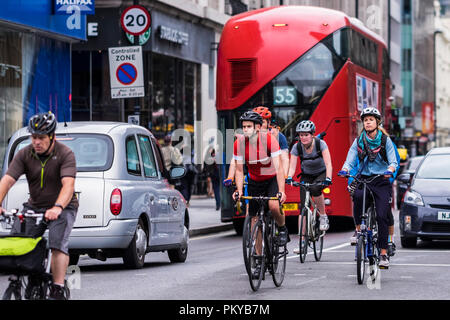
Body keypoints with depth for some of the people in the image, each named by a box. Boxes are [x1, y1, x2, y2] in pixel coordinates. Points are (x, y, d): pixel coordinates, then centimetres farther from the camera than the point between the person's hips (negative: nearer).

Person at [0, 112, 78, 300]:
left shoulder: (65, 154, -16)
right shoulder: (24, 155, -6)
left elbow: (68, 185, -30)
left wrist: (57, 208, -48)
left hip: (63, 208, -4)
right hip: (34, 206, 4)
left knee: (58, 243, -26)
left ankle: (58, 289, -28)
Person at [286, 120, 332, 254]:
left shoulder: (320, 144, -22)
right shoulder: (296, 147, -16)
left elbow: (328, 164, -29)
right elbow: (292, 166, -21)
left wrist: (328, 178, -46)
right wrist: (289, 177, -42)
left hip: (321, 174, -2)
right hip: (306, 176, 2)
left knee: (315, 189, -36)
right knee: (303, 207, -10)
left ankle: (323, 217, -13)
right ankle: (302, 242, -9)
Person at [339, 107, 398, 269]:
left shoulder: (386, 140, 0)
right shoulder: (358, 141, 6)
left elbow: (393, 161, -5)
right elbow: (350, 160, 1)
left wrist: (389, 170, -27)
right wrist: (344, 170, -21)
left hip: (381, 181, -1)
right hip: (363, 178, 1)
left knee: (382, 216, -11)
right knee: (357, 196, -34)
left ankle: (384, 253, -5)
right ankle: (358, 229, -14)